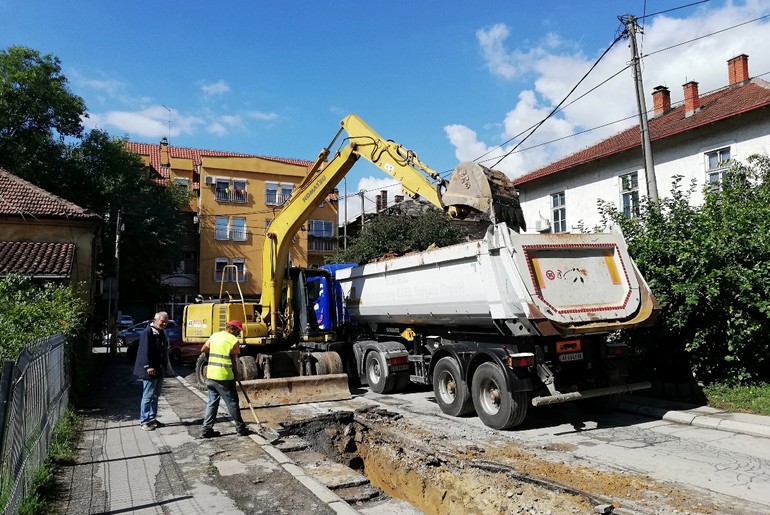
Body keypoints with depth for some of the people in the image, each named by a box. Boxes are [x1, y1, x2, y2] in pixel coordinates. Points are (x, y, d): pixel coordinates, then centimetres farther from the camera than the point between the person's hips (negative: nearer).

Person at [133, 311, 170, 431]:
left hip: (159, 370, 9)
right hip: (150, 371, -9)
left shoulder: (162, 333, 14)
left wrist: (164, 366, 17)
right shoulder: (147, 332, -14)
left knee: (155, 395, 15)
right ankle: (144, 421, 6)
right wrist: (148, 366, -25)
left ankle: (152, 418, 24)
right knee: (148, 396, -2)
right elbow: (145, 351, -20)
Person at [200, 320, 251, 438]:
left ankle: (207, 429, 14)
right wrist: (236, 372, 9)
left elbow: (203, 350, 19)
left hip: (210, 375, 6)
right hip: (224, 377, -6)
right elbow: (233, 360, -5)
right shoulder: (234, 340, -9)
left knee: (212, 402, 15)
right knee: (232, 403, 5)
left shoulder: (214, 336, 9)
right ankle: (241, 428, 15)